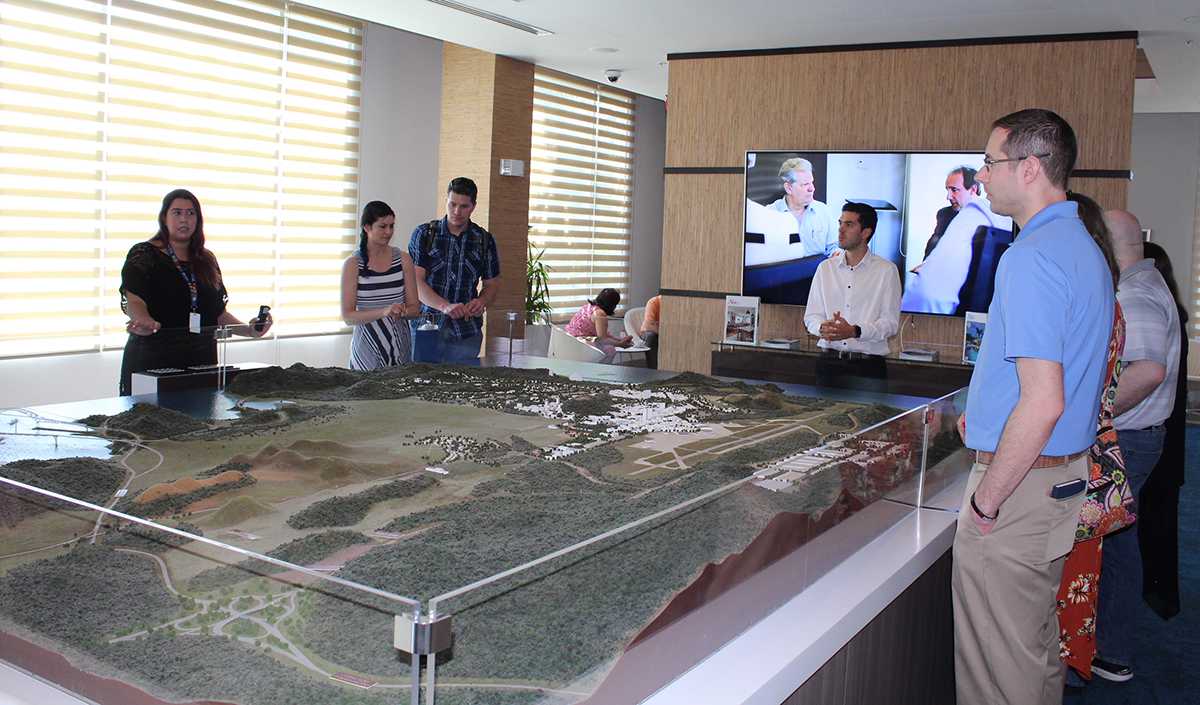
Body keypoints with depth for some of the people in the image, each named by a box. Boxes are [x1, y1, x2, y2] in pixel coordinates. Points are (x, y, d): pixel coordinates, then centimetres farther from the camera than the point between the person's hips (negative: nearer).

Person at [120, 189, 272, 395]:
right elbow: (134, 303, -11)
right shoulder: (144, 255, 1)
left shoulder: (207, 261, 16)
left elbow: (218, 313, 18)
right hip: (152, 361, -4)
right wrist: (145, 322, -33)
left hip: (201, 362, 4)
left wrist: (249, 330, 1)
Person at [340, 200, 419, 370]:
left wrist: (402, 311, -14)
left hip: (399, 342, 2)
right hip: (367, 343, -2)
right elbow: (348, 316, -6)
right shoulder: (353, 264, -1)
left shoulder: (403, 259, 8)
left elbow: (415, 306, 8)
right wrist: (383, 312, -20)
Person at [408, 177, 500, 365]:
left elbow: (492, 283, 17)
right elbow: (415, 281, -6)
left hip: (466, 334, 1)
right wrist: (446, 306, -23)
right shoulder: (424, 234, 2)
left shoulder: (485, 240, 7)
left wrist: (481, 302, -7)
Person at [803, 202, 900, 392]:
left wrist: (855, 331, -21)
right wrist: (823, 327, -13)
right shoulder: (826, 268, 12)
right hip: (829, 362, 3)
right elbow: (811, 316, 11)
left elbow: (890, 323, -5)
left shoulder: (887, 270, 1)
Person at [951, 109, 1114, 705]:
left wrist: (987, 499, -19)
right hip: (1068, 475, 10)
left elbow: (1043, 403, -27)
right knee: (1040, 649, 23)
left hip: (1020, 484, -10)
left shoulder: (1032, 257, -20)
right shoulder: (1086, 248, 12)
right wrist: (988, 415, 20)